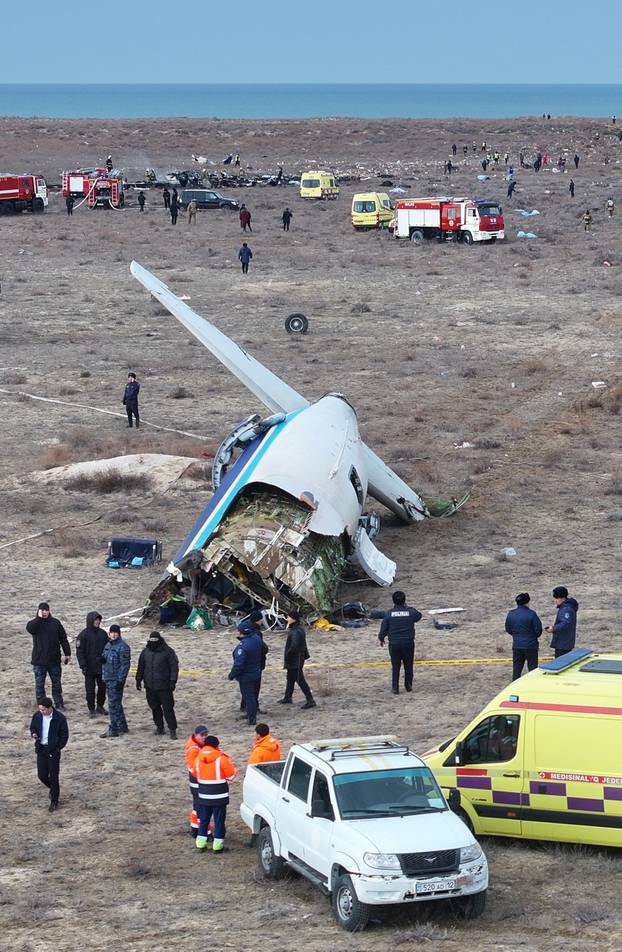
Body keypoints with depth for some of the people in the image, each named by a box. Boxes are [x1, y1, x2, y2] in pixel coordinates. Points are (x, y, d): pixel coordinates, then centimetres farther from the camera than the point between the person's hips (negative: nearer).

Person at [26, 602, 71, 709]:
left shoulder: (55, 623, 3)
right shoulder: (35, 623, -1)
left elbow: (63, 639, 6)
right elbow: (30, 629, -26)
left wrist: (67, 654, 4)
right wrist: (39, 618, -23)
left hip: (54, 659, 2)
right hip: (39, 660, -2)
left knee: (57, 683, 12)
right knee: (39, 684, 1)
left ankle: (59, 704, 23)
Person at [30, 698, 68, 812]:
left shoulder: (59, 718, -12)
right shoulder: (37, 716, -1)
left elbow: (64, 735, -4)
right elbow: (32, 727, 15)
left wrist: (58, 747, -11)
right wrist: (33, 734, -7)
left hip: (53, 750, -4)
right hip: (41, 749, 4)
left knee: (53, 776, 0)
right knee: (42, 775, 4)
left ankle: (54, 801, 12)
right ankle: (53, 789, 35)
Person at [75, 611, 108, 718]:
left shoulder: (103, 633, 6)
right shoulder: (83, 635, -8)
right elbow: (79, 651, -8)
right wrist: (83, 665, -15)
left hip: (102, 667, 4)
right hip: (90, 668, -4)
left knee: (102, 687, 10)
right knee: (90, 689, 1)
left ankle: (100, 706, 25)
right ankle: (91, 709, 10)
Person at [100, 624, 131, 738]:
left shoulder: (122, 647, -13)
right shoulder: (108, 645, 14)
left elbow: (125, 665, -15)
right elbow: (104, 659, 25)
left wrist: (121, 680, -19)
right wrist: (102, 659, -1)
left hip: (117, 679, -9)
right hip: (108, 678, 9)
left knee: (114, 704, -7)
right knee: (116, 703, 16)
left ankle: (113, 730, -3)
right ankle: (123, 727, 26)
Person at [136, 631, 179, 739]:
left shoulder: (168, 651, -4)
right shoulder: (145, 652, 10)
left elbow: (174, 667, -5)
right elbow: (141, 667, 18)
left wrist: (173, 681, -11)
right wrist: (138, 680, 14)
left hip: (164, 685, -4)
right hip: (150, 686, 5)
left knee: (168, 708, -7)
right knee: (155, 707, 10)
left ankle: (172, 729, -5)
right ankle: (159, 726, 24)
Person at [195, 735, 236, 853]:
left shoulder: (199, 757, 1)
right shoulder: (221, 758, -13)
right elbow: (231, 775, -8)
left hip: (204, 794, 4)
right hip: (219, 795, -4)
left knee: (204, 819, 14)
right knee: (219, 820, 3)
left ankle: (201, 843, 15)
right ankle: (218, 845, 4)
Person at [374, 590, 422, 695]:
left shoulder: (389, 613, -7)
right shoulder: (411, 612, -6)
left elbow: (383, 629, -2)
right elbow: (419, 616, 16)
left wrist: (381, 639, 16)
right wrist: (408, 608, 23)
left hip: (394, 644, 0)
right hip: (408, 643, 0)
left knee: (395, 666, 8)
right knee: (408, 665, 14)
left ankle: (395, 687, 7)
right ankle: (408, 686, 20)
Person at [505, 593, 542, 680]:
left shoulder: (510, 614, -1)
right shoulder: (531, 614, -14)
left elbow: (508, 629, 7)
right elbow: (538, 629, -10)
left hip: (517, 646, 4)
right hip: (530, 646, -4)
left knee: (516, 669, 10)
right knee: (533, 668, 6)